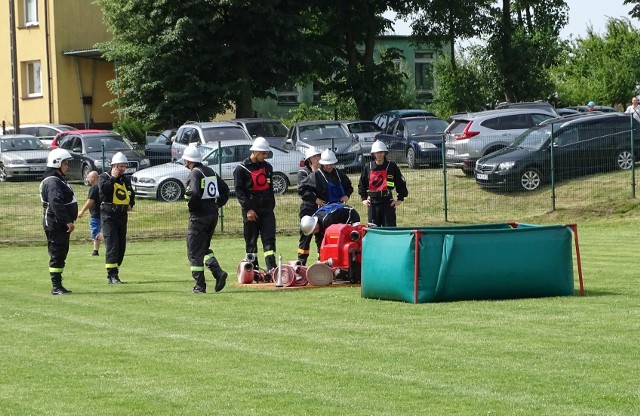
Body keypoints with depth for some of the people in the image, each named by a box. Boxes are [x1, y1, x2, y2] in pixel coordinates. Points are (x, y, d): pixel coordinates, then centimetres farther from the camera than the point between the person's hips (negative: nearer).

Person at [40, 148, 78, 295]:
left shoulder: (59, 180, 19)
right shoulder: (53, 182, -16)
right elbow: (56, 204, -27)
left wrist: (69, 221, 19)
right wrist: (68, 221, -26)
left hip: (61, 225, 11)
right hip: (55, 225, -11)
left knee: (61, 254, 13)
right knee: (57, 255, -8)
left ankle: (57, 285, 19)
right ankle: (56, 287, -7)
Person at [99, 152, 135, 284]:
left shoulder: (126, 180, 16)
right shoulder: (105, 177, -3)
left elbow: (132, 194, 32)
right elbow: (103, 188, -24)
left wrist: (131, 204, 14)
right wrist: (113, 177, -16)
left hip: (122, 214, 7)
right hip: (109, 215, -7)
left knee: (121, 245, 7)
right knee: (112, 245, -13)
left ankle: (113, 273, 17)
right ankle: (112, 275, -16)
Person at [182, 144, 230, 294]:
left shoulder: (195, 173, -12)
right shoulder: (210, 171, 13)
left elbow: (194, 193, -27)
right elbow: (225, 189, 17)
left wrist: (190, 206, -11)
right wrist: (218, 204, 14)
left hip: (199, 216, -8)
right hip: (213, 214, 8)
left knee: (194, 252, -1)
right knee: (204, 248, 20)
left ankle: (200, 286, -1)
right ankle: (218, 272, 0)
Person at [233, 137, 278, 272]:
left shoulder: (267, 167, 13)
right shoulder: (241, 169, -5)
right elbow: (239, 191, -9)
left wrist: (271, 206, 14)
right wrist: (248, 209, -16)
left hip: (267, 209, 4)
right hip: (251, 211, -4)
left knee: (269, 239, -5)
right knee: (251, 241, 2)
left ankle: (272, 269, -11)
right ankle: (253, 270, 8)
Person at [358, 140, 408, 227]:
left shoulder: (392, 166, 0)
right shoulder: (368, 168, 7)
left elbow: (401, 183, 6)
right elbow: (361, 185, 17)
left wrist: (400, 198, 2)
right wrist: (363, 199, 10)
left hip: (388, 201, -2)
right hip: (372, 202, 3)